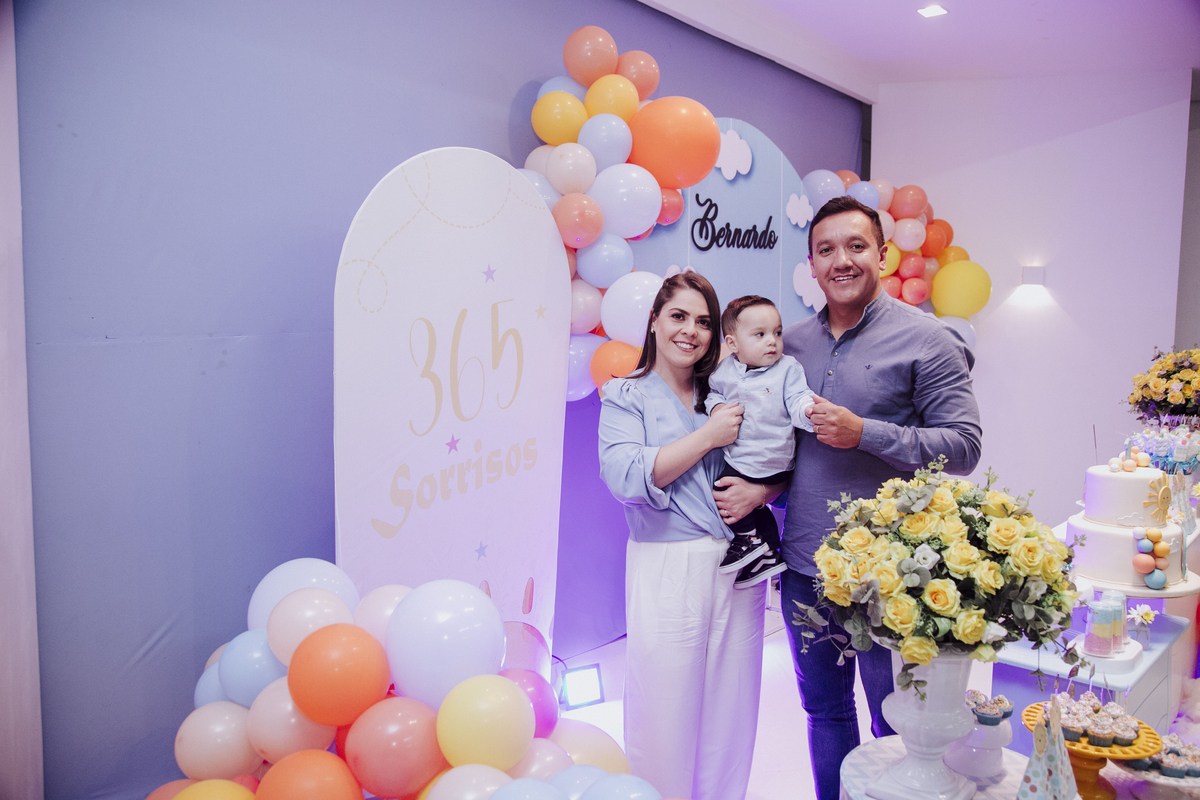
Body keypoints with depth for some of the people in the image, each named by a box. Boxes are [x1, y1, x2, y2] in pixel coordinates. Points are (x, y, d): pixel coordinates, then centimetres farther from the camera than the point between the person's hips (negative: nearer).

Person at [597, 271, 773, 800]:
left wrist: (760, 489, -10)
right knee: (666, 713, 3)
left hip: (738, 566, 4)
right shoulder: (625, 396, 1)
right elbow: (626, 477, -15)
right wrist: (709, 436, -13)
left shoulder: (726, 394, 11)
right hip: (666, 572, -4)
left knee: (730, 709, 13)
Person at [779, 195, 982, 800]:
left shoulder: (925, 340, -7)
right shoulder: (792, 343, 7)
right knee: (824, 706, 21)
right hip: (804, 562, 5)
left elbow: (963, 446, -12)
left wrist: (865, 433, -21)